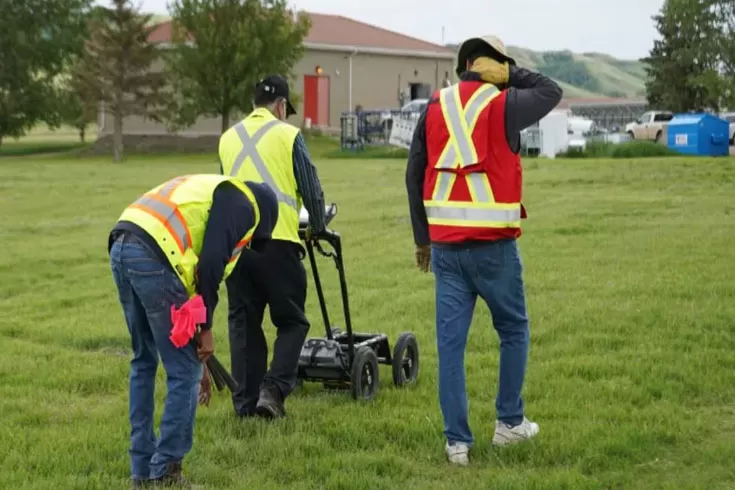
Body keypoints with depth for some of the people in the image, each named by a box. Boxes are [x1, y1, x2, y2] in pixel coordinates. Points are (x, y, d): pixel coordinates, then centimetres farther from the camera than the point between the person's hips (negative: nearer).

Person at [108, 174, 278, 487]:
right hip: (153, 257, -9)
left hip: (121, 249, 9)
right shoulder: (242, 204, 9)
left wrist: (196, 356, 38)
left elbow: (195, 271, 36)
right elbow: (210, 264, -9)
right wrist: (205, 328, 0)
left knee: (144, 362, 24)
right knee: (184, 372, 4)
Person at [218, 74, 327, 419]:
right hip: (278, 240, -4)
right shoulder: (287, 135, 1)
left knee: (243, 323, 12)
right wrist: (317, 227, 22)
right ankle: (273, 389, -7)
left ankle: (245, 402, 13)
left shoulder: (228, 138, 15)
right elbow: (310, 189, 4)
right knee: (291, 322, 8)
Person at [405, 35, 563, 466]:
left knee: (451, 341, 4)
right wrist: (509, 72, 9)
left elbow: (414, 174, 8)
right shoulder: (503, 105, -6)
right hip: (493, 244, -3)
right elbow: (552, 91, 12)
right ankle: (510, 422, 24)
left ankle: (457, 440, 6)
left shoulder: (435, 106, 6)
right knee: (514, 330, 16)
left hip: (445, 244, 3)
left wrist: (422, 237, 16)